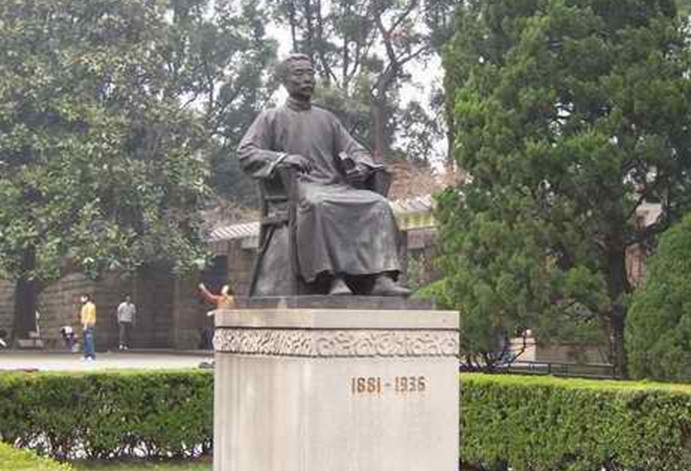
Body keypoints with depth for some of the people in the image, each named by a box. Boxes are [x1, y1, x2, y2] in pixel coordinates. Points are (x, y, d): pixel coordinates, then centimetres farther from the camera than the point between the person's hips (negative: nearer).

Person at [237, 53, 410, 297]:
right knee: (318, 204, -41)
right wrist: (283, 158, -15)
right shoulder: (272, 118, 16)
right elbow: (245, 153, 3)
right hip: (298, 188, -5)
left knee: (379, 204, -22)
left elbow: (355, 149, 26)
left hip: (336, 186, 5)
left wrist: (361, 167, 0)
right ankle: (333, 278, -46)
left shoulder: (326, 118, 29)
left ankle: (383, 278, -34)